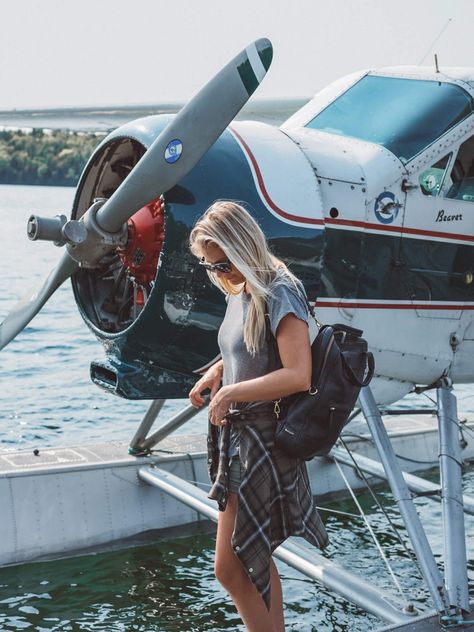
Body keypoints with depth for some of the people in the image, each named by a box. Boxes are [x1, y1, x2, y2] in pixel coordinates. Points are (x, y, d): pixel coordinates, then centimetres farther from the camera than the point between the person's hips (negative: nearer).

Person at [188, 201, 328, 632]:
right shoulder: (240, 294, 9)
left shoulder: (279, 295, -16)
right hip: (237, 436, 9)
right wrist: (215, 373, 9)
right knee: (256, 563, 16)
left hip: (264, 441, -9)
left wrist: (231, 393, -18)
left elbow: (298, 376, -24)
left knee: (229, 567, -5)